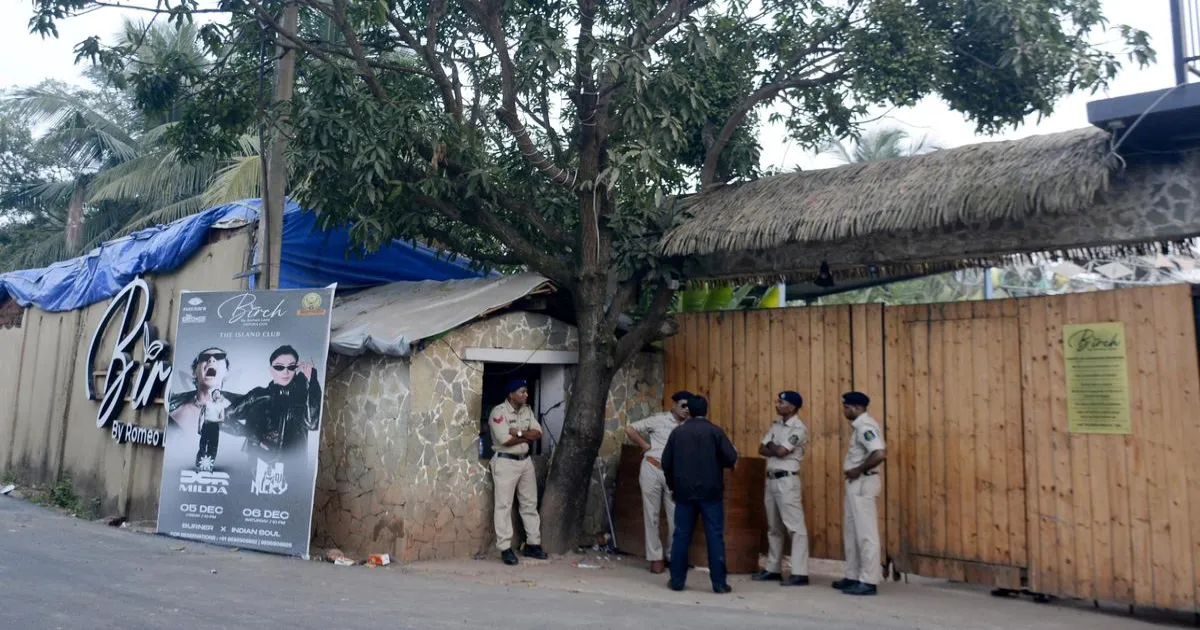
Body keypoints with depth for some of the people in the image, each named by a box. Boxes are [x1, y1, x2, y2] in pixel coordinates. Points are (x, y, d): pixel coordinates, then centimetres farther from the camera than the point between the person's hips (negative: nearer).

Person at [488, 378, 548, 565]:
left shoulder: (527, 411, 8)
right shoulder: (499, 412, -14)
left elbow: (538, 433, -1)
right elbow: (506, 440, -24)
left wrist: (519, 433, -17)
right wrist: (528, 436, -10)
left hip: (526, 461, 7)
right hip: (505, 462, -7)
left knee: (530, 504, 11)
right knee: (504, 506, -3)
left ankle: (533, 544, 20)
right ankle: (505, 548, 1)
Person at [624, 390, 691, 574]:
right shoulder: (659, 419, -2)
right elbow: (630, 429, -2)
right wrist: (646, 446, -5)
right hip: (653, 469, -3)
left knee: (676, 516, 4)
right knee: (652, 515, 4)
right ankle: (655, 558, 13)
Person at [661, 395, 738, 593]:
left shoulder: (677, 432, 4)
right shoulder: (715, 431, -4)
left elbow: (666, 462, 5)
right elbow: (731, 458, -8)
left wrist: (672, 485, 18)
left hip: (684, 491, 2)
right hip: (711, 491, -2)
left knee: (681, 536, 8)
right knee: (715, 536, 2)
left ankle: (677, 580, 11)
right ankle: (719, 583, 3)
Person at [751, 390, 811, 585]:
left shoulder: (799, 428, -12)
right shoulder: (776, 425, 13)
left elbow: (780, 451, -20)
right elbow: (762, 449, 8)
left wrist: (771, 446, 0)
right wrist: (776, 449, -9)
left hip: (787, 480, -9)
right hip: (771, 479, 9)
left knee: (795, 526, -7)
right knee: (773, 527, 14)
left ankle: (800, 573, -5)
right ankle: (773, 569, 22)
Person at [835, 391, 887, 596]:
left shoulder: (865, 426, -16)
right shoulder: (860, 426, 15)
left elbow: (880, 454, -29)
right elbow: (873, 453, 21)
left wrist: (858, 471, -18)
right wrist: (855, 471, 8)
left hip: (862, 483, -11)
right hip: (856, 483, 11)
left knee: (866, 533, -5)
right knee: (851, 532, 15)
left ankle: (868, 581, 0)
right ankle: (853, 576, 22)